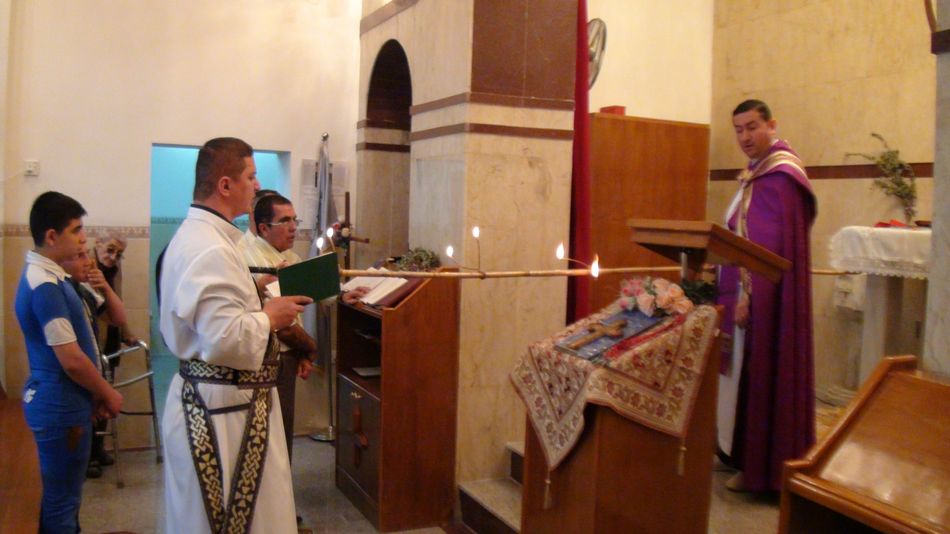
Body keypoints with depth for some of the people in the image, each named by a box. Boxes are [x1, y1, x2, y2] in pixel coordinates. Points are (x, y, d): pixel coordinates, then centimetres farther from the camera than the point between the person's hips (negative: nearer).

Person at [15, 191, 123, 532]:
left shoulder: (45, 276, 9)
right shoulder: (44, 286, -22)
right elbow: (72, 360, -23)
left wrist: (95, 394, 11)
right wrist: (108, 395, -8)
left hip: (59, 402, 10)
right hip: (60, 406, -10)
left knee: (60, 496, 20)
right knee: (61, 500, 3)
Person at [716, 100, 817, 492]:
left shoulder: (777, 175, -17)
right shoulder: (758, 173, 14)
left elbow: (772, 244, -23)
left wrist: (750, 295, -24)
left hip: (765, 296, -10)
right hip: (750, 290, 10)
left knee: (761, 375, -2)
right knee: (749, 373, 16)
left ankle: (760, 469, 9)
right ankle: (745, 453, 28)